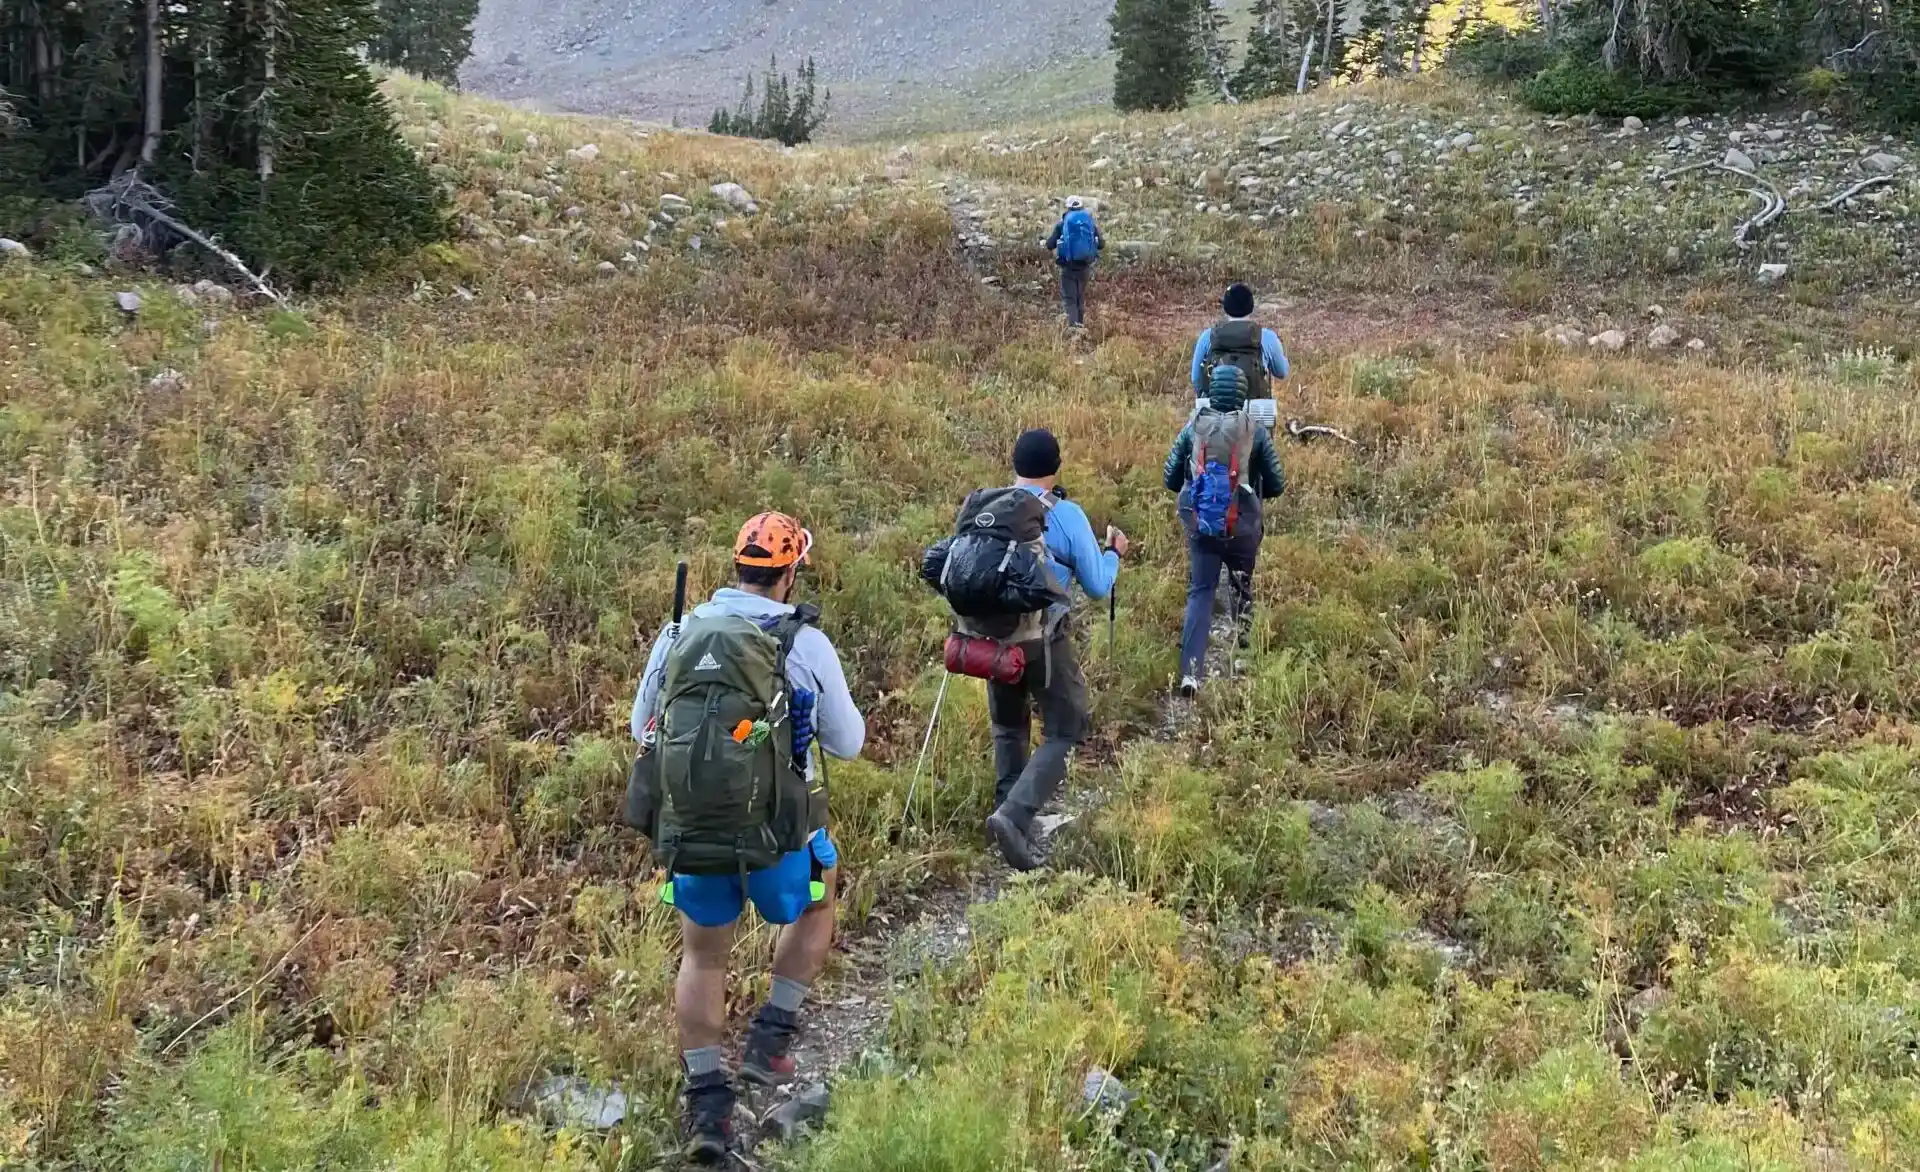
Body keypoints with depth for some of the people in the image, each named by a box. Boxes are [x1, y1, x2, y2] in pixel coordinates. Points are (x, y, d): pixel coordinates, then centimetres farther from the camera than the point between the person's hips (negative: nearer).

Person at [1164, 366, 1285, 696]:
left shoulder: (1194, 427, -1)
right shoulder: (1255, 431, -5)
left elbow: (1171, 479, 3)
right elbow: (1276, 485, 1)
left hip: (1200, 523, 1)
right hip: (1242, 526, -1)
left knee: (1200, 592, 4)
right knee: (1242, 584, 24)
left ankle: (1191, 671, -10)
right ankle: (1242, 638, 40)